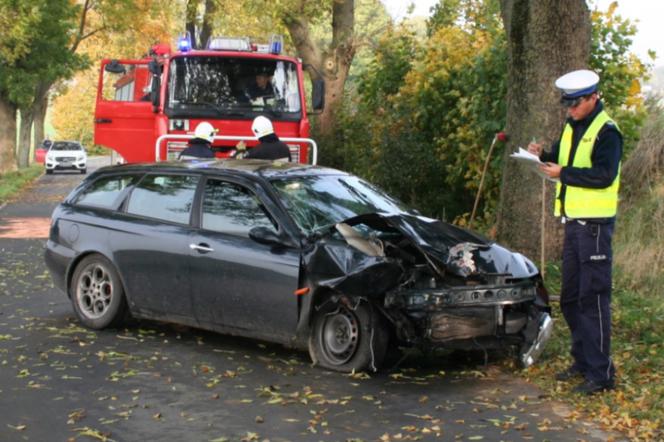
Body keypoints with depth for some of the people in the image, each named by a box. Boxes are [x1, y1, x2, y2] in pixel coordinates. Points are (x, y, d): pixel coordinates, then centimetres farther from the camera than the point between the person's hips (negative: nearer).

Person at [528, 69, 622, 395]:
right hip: (573, 221, 9)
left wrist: (563, 173, -20)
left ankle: (600, 373, -5)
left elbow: (604, 175, -20)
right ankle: (583, 362, 26)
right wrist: (543, 156, -3)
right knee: (571, 297, 14)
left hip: (595, 224, -9)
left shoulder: (606, 131, -12)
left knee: (593, 297, -9)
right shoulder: (572, 127, 15)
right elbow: (564, 160, 17)